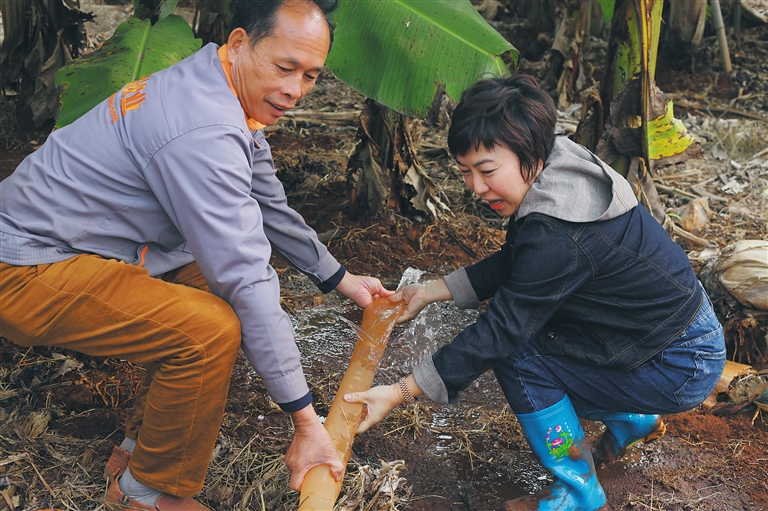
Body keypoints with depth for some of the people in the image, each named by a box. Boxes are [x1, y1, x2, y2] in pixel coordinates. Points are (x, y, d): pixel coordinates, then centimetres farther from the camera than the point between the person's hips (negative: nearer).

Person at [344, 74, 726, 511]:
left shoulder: (558, 236, -32)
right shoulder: (557, 176, -4)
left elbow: (500, 329, -28)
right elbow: (510, 265, 9)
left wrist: (400, 393, -23)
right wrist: (430, 291, 5)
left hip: (684, 367, -9)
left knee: (517, 356, -15)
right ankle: (632, 419, 28)